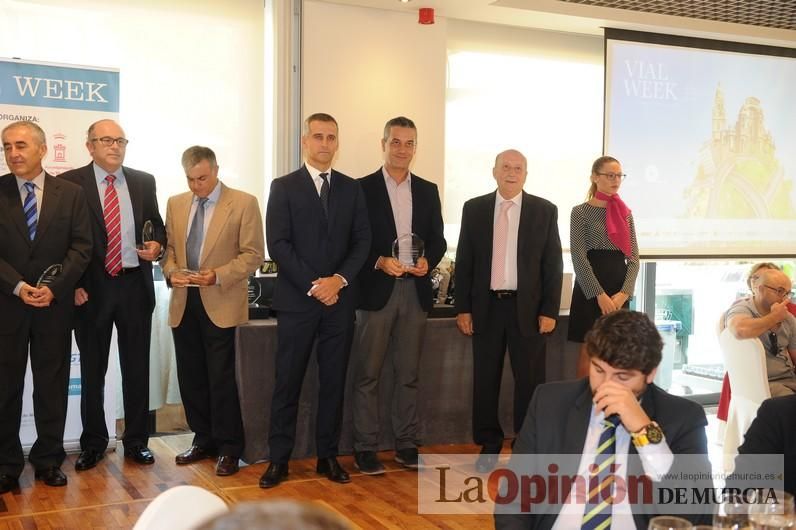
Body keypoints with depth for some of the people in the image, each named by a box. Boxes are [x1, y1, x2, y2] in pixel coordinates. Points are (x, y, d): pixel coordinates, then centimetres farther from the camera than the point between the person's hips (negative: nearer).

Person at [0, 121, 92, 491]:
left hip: (55, 304, 1)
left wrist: (53, 287, -12)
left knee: (52, 384, 7)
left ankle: (48, 460, 20)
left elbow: (81, 247, -1)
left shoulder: (70, 193, 3)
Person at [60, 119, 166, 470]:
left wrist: (157, 245, -8)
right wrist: (73, 284, -9)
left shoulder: (144, 182, 7)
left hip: (135, 286, 2)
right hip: (91, 288, -2)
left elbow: (157, 224, 15)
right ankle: (93, 443, 23)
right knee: (92, 370, 9)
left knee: (137, 368, 9)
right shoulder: (70, 183, -2)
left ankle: (137, 441, 22)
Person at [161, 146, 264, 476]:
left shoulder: (243, 203, -4)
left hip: (222, 304, -5)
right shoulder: (176, 204, 12)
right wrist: (171, 270, -5)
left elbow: (253, 254, -7)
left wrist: (218, 275, -18)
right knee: (191, 378, 11)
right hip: (184, 303, 5)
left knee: (222, 379, -2)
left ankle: (228, 449, 10)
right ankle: (203, 440, 25)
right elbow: (168, 247, 17)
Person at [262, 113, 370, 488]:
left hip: (340, 300, 3)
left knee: (334, 381, 7)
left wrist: (339, 280, -10)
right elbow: (278, 244, -6)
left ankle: (328, 456, 17)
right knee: (287, 382, 1)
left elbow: (362, 241, 6)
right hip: (297, 299, -3)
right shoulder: (284, 187, 2)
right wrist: (313, 286, -13)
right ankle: (279, 459, 9)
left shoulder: (351, 188, 11)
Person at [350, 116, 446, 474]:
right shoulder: (363, 188, 0)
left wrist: (428, 261, -7)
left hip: (415, 290, 4)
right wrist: (379, 261, -17)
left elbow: (438, 239, 12)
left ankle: (407, 445, 18)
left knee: (408, 373, 10)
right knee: (368, 374, 1)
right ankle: (365, 449, 8)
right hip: (376, 290, -4)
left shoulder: (428, 191, 12)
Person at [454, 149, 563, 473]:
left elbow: (553, 264, 1)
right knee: (485, 379, 8)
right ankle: (489, 444, 21)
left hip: (528, 307, -1)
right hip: (486, 306, 1)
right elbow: (464, 261, 5)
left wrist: (549, 310, -5)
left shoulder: (544, 210, 2)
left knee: (530, 380, 4)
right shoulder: (474, 209, 5)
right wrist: (463, 308, -1)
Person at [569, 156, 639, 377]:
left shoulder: (625, 213, 12)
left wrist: (624, 293, -8)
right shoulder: (581, 212, -4)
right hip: (590, 288, -4)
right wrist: (599, 294, -17)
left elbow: (633, 257, 7)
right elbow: (578, 258, -10)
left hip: (620, 288, 5)